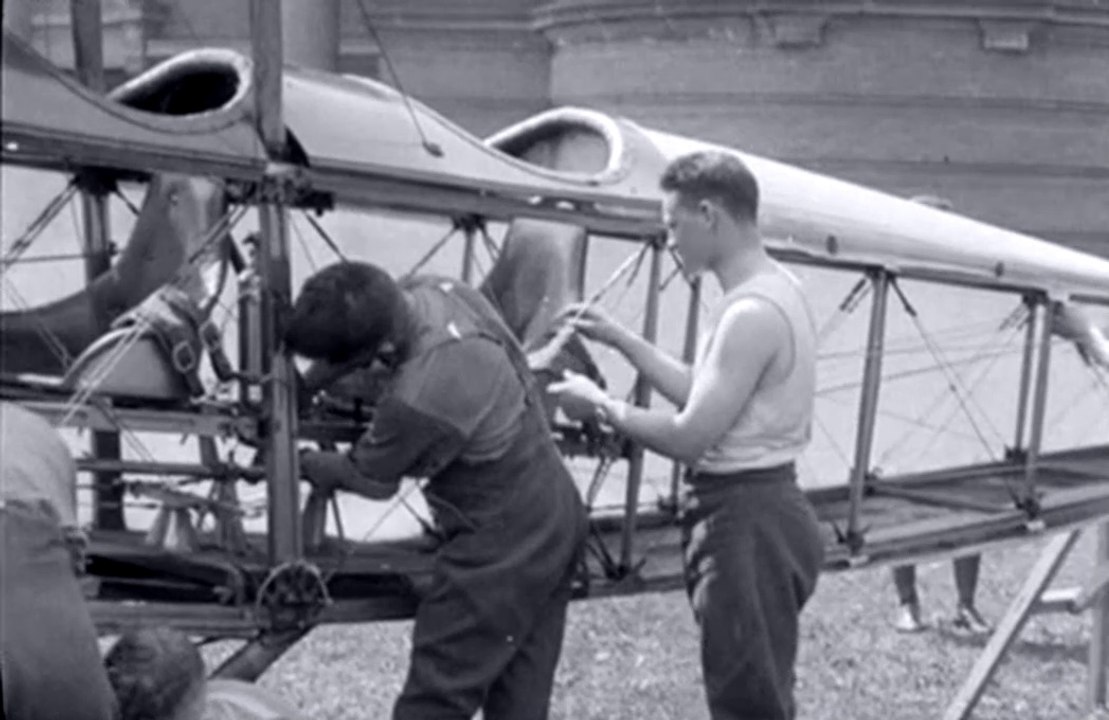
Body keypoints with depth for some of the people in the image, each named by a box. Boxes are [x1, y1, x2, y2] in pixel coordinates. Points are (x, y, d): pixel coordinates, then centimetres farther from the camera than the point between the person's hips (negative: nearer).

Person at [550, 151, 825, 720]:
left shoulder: (752, 313, -22)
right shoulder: (769, 290, 11)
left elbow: (690, 437, -22)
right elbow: (705, 396, 17)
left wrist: (599, 406, -9)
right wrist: (619, 339, 16)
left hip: (746, 522, -11)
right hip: (754, 509, 11)